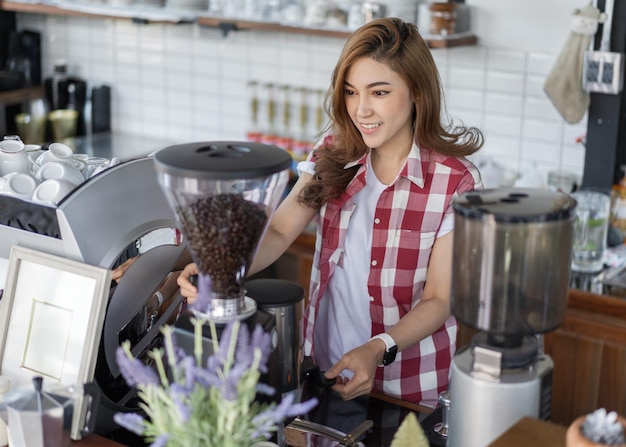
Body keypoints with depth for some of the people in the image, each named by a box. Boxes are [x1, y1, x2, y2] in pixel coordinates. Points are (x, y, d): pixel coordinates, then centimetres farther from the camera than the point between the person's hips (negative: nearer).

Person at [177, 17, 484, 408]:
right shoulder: (333, 156, -3)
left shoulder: (456, 181, -15)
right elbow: (278, 231, -14)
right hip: (326, 368, 4)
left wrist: (378, 349, -27)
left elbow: (440, 299, -12)